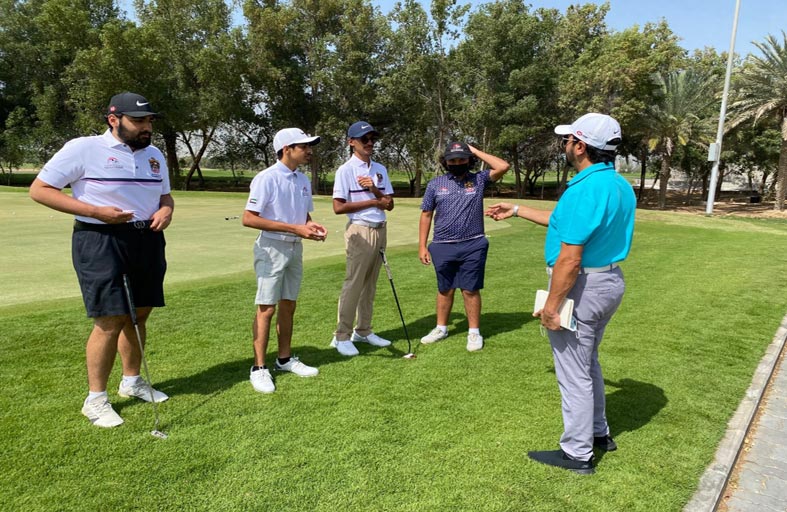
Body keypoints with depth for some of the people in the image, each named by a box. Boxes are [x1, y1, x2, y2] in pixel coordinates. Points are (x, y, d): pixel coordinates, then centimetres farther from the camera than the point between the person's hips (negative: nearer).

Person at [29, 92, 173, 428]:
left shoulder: (154, 155, 12)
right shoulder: (83, 149, -8)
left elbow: (165, 195, 22)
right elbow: (39, 189, -8)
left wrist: (166, 211, -4)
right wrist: (95, 211, -18)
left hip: (148, 240, 6)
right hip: (101, 242, -6)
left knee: (139, 315, 13)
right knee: (110, 320, -8)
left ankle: (132, 381, 31)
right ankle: (95, 398, 9)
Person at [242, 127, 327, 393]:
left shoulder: (303, 180, 9)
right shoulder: (266, 178, -14)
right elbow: (248, 219, -19)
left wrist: (312, 226, -4)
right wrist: (294, 228, -22)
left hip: (295, 248, 7)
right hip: (272, 248, -7)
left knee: (288, 306, 13)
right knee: (266, 309, -4)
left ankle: (285, 359, 25)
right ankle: (259, 368, 6)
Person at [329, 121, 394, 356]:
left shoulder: (380, 170, 12)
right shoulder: (345, 170, -6)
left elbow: (389, 204, 9)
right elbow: (338, 207, -13)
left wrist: (374, 190, -10)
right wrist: (372, 202, -11)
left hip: (380, 230, 6)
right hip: (359, 231, -6)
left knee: (370, 284, 11)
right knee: (353, 284, -5)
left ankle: (363, 331, 21)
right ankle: (341, 336, 4)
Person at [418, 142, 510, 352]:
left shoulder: (479, 180, 3)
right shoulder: (435, 184, 5)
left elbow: (503, 167, -11)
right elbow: (426, 215, 7)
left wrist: (476, 151, -3)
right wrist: (422, 245, 2)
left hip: (472, 246, -1)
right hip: (442, 247, 2)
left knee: (471, 290, 4)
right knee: (445, 290, 13)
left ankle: (474, 332, 16)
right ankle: (441, 328, 28)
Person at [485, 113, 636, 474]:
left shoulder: (585, 189, -24)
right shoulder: (619, 185, 8)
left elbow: (569, 258, -27)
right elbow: (566, 222, 19)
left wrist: (551, 306, -19)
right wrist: (517, 211, 25)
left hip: (581, 288, -10)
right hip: (610, 281, 10)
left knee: (574, 373, 4)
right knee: (588, 362, 25)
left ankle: (577, 453, 19)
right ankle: (598, 433, 40)